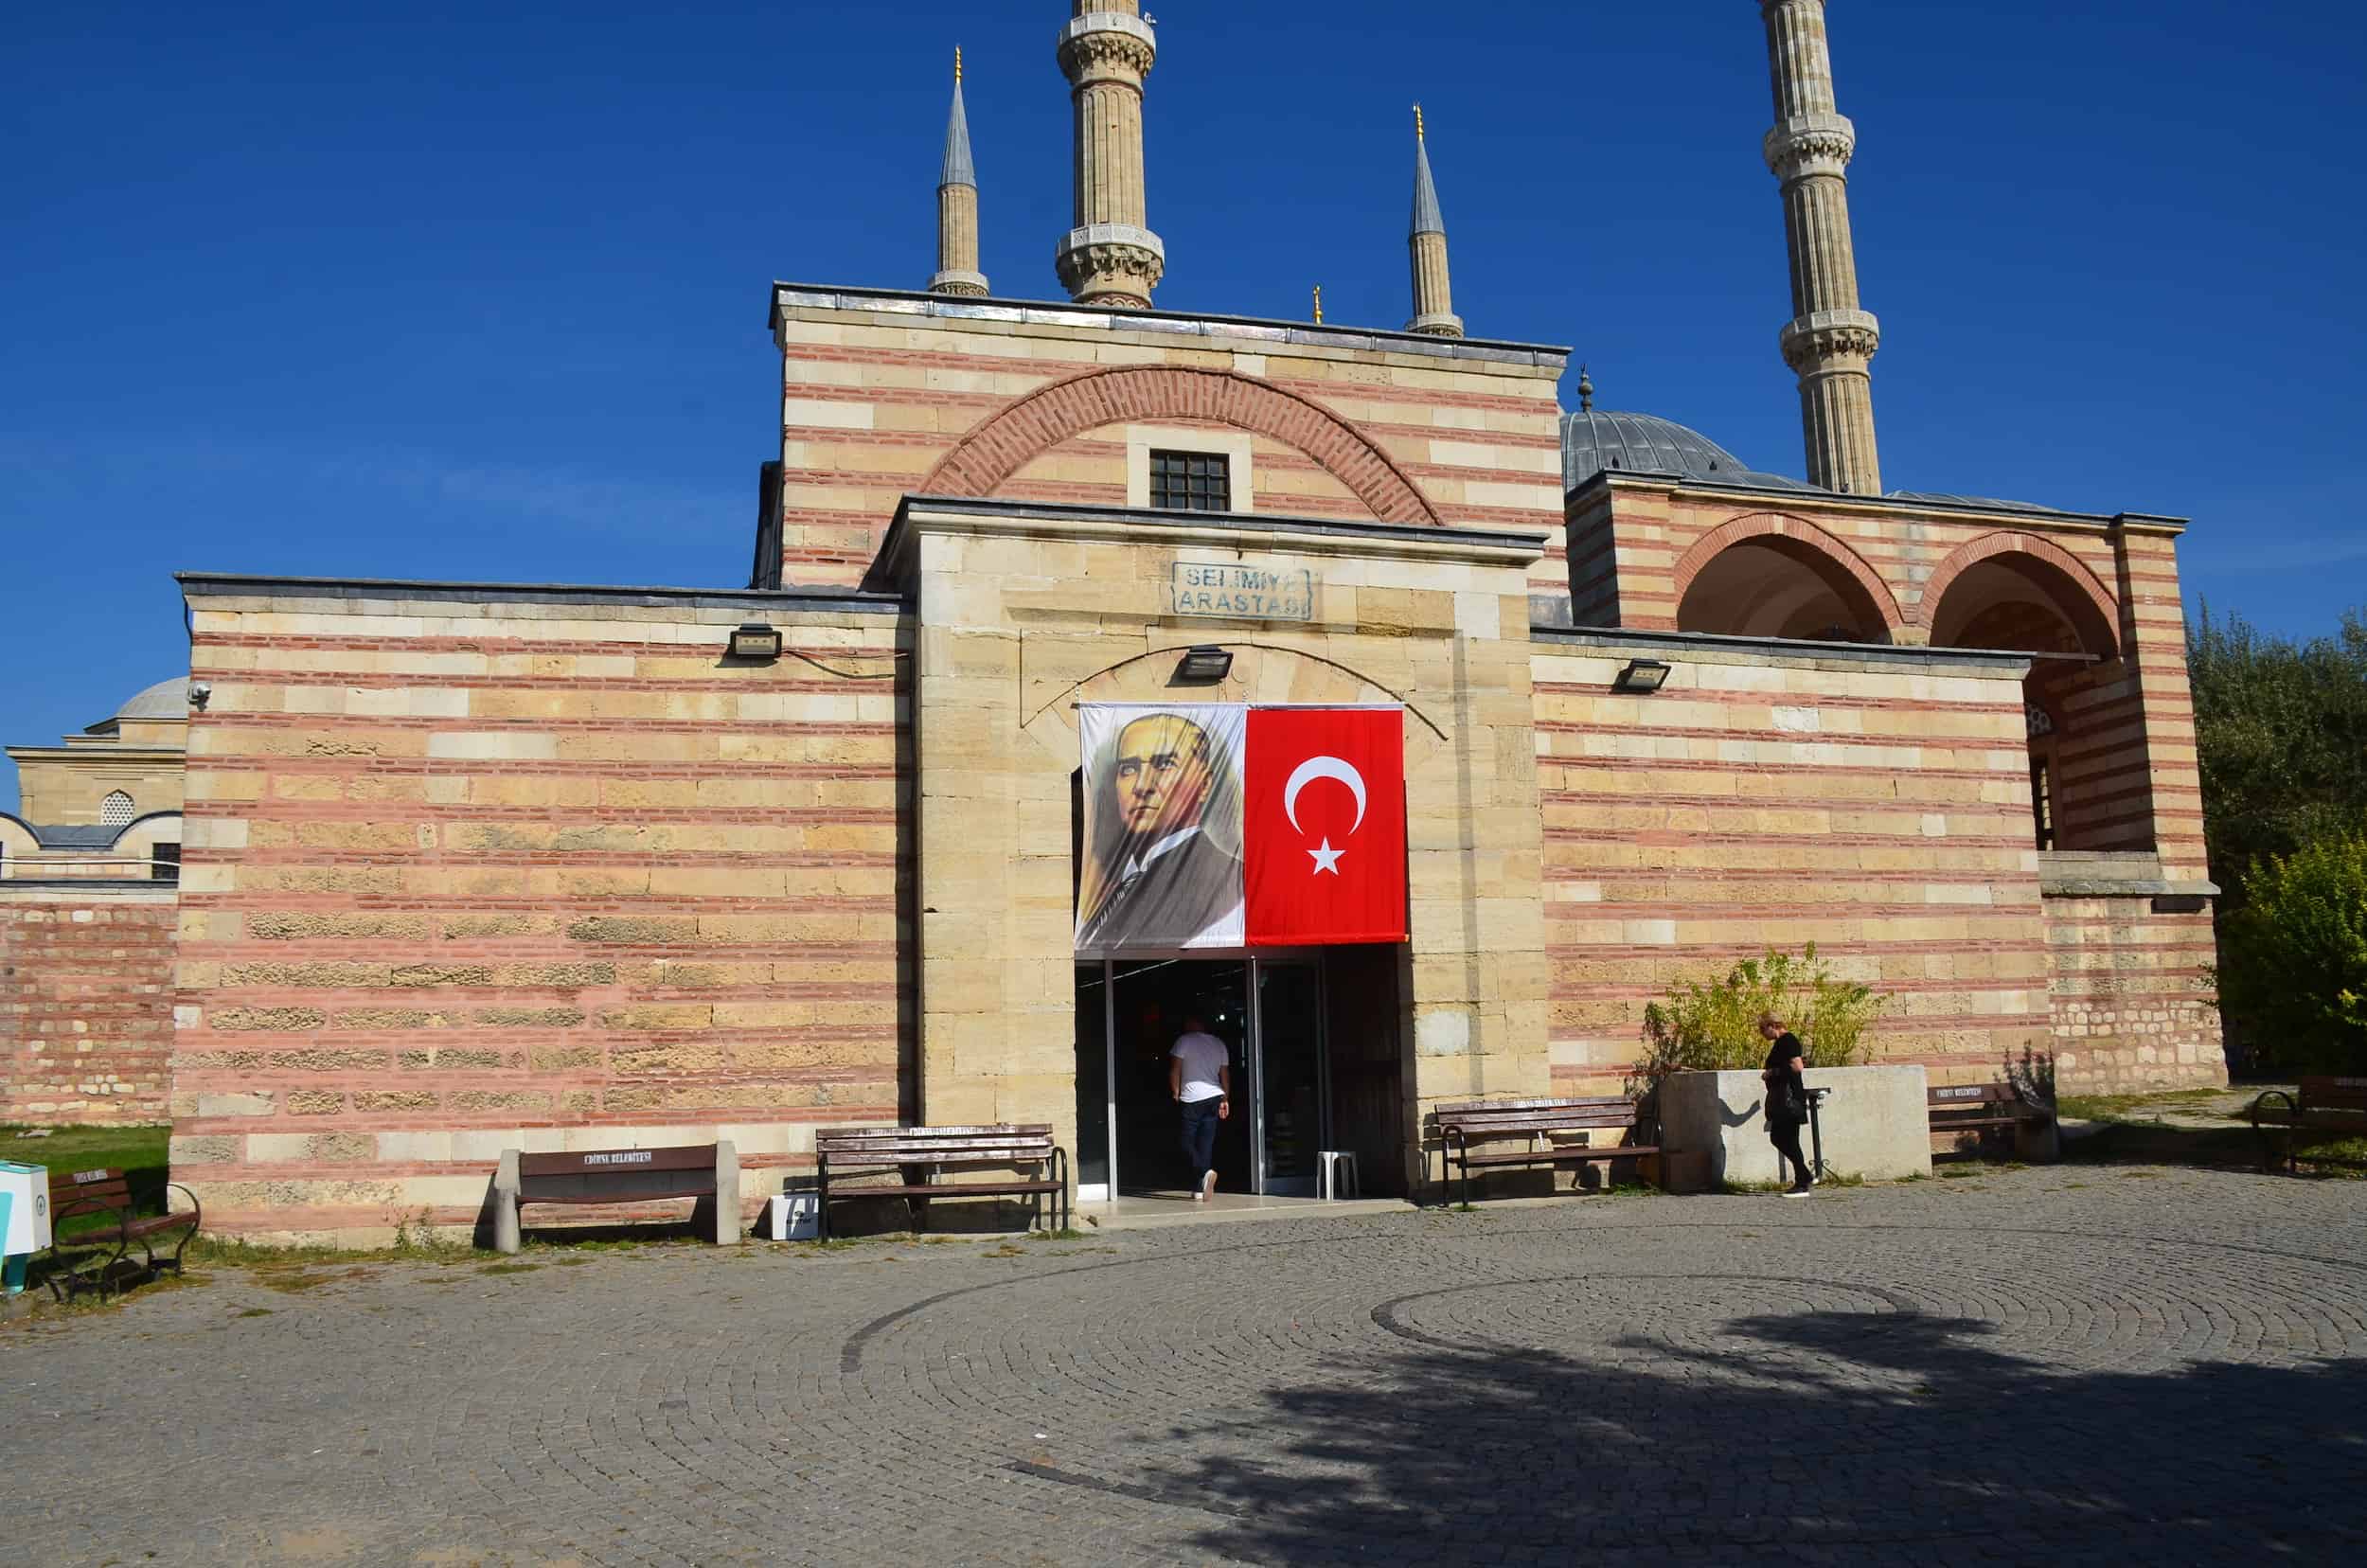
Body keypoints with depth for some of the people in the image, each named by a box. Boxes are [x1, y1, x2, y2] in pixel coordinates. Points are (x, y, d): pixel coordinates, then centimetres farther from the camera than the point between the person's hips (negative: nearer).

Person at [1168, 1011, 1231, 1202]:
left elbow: (1174, 1070, -7)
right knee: (1206, 1143, 6)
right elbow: (1225, 1075, 12)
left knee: (1188, 1143, 0)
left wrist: (1176, 1093, 4)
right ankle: (1199, 1190, 5)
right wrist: (1225, 1099, 17)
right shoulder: (1219, 1044, 11)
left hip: (1191, 1100, -5)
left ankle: (1205, 1172, -24)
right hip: (1214, 1098, 5)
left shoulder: (1184, 1041, -6)